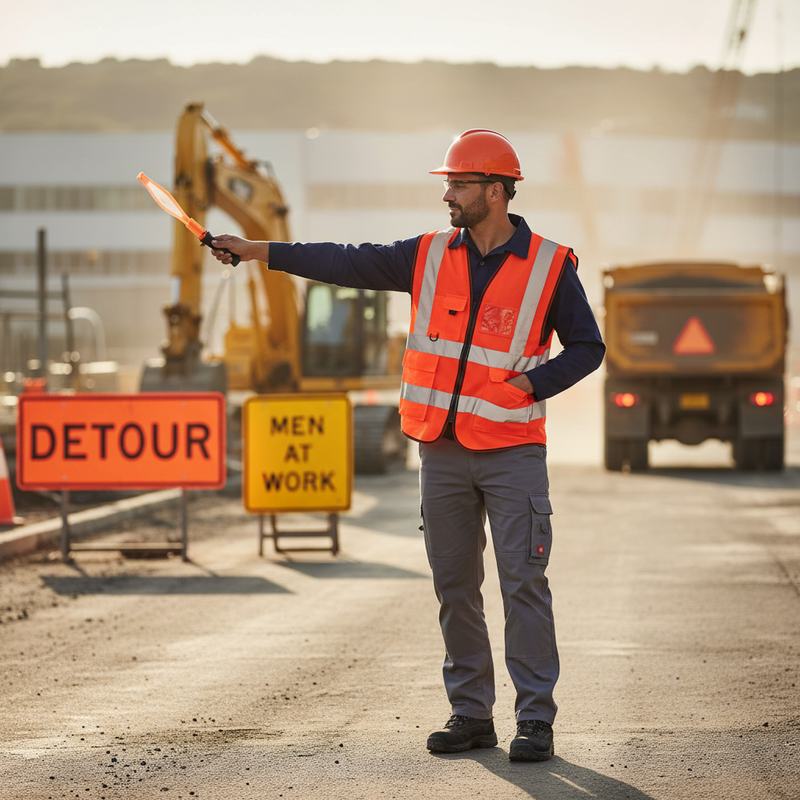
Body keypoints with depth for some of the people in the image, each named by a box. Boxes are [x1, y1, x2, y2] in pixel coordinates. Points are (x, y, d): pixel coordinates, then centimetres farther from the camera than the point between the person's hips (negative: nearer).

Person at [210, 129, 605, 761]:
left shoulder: (550, 267, -3)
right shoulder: (430, 256, 6)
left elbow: (587, 347, 3)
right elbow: (349, 264, 6)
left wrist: (533, 383, -13)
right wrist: (257, 251, 1)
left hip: (512, 453, -4)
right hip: (442, 450, 4)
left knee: (524, 584, -6)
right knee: (454, 587, 7)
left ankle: (536, 720, -1)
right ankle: (471, 714, 15)